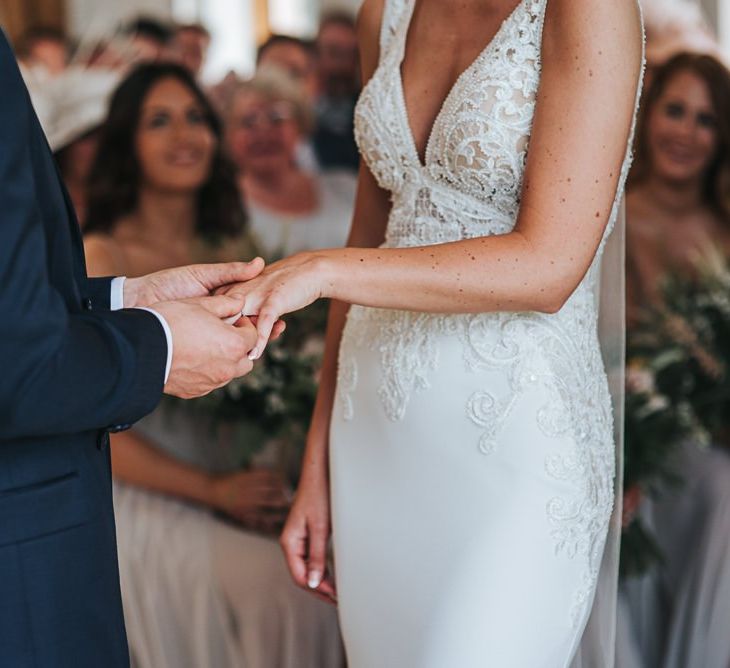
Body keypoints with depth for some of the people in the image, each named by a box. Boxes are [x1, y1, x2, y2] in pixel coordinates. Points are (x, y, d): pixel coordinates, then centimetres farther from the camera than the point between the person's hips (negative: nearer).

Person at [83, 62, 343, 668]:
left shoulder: (231, 248, 9)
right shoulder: (99, 260, -7)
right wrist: (213, 490, -18)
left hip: (234, 476, 5)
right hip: (147, 498, -5)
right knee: (276, 581, -27)